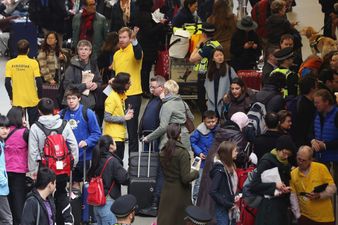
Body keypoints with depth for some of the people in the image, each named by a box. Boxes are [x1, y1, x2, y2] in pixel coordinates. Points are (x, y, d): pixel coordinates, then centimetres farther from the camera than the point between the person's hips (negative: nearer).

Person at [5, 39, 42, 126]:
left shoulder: (10, 63, -5)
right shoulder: (33, 63, -9)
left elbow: (7, 83, -6)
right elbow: (39, 82, -11)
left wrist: (11, 98, 6)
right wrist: (40, 97, 2)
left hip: (17, 101, 1)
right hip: (32, 101, -1)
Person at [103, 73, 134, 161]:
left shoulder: (122, 95, 12)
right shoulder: (112, 97, -16)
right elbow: (107, 117, -20)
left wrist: (127, 112, 2)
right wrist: (124, 118, -17)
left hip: (120, 135, 9)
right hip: (113, 137, -9)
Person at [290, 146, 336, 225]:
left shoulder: (321, 168, -5)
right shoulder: (293, 174, 1)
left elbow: (332, 188, -5)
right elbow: (293, 196, 4)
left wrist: (319, 195, -20)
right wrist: (298, 215, -2)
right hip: (305, 217, 2)